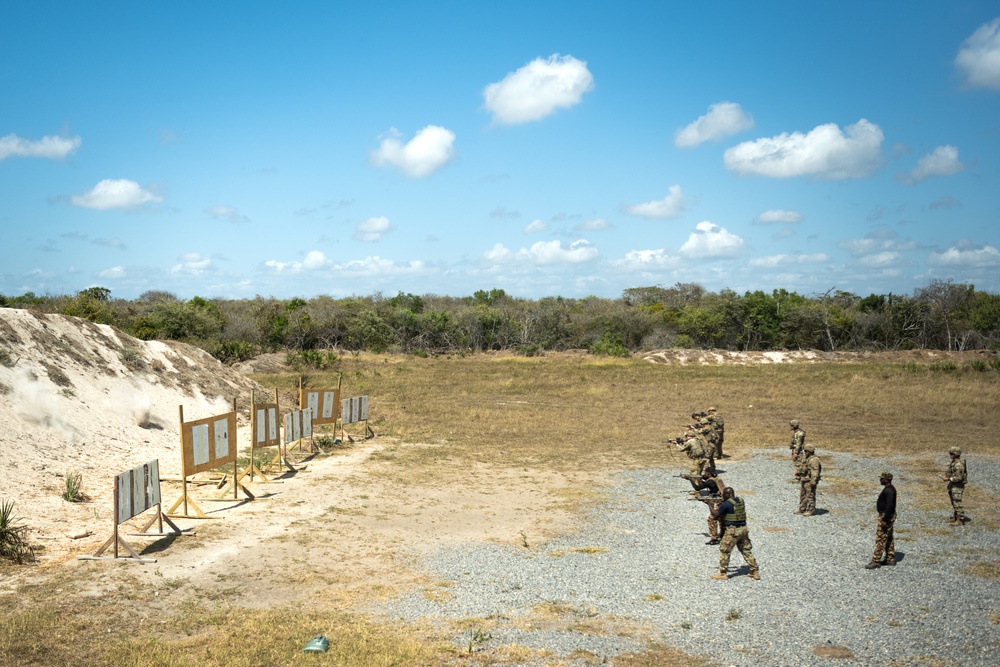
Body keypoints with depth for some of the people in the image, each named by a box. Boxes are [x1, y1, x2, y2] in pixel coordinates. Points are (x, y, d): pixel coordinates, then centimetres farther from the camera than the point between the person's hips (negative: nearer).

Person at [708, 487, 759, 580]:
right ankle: (755, 572, 17)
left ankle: (723, 573, 7)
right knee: (747, 551, 15)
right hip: (743, 529, 7)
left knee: (724, 551, 4)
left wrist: (710, 505, 5)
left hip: (732, 531, -7)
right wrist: (720, 507, 19)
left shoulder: (726, 504, -14)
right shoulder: (741, 501, 8)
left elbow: (715, 514, -10)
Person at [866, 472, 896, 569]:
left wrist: (884, 520, -25)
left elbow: (889, 506, -26)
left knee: (880, 539, -7)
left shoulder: (889, 490, -21)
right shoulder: (889, 489, 11)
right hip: (888, 516, 11)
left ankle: (876, 561, -5)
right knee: (888, 539, 16)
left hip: (886, 517, -11)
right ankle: (890, 559, 24)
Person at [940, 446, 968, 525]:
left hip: (957, 487, -10)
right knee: (953, 503, 16)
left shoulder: (959, 465, -25)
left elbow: (958, 477, -26)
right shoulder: (953, 462, 8)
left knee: (957, 503, -4)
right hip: (952, 486, 10)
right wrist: (945, 475, 6)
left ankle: (960, 520, 3)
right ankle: (954, 518, 25)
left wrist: (948, 479, -20)